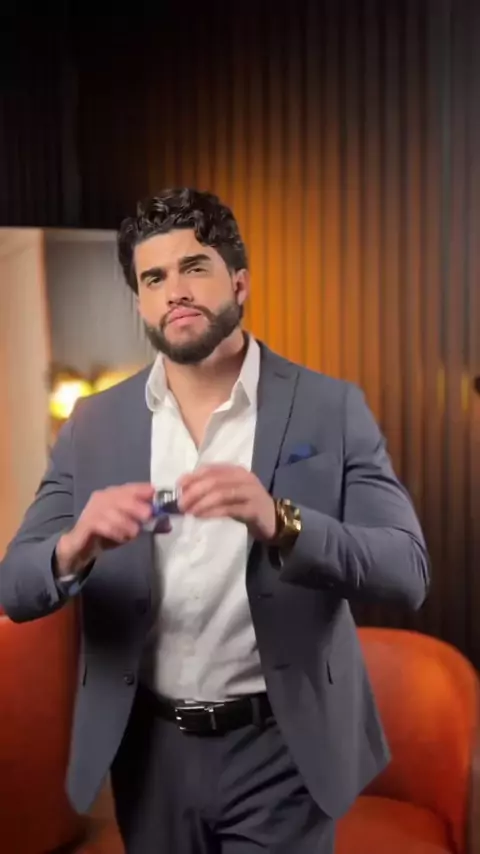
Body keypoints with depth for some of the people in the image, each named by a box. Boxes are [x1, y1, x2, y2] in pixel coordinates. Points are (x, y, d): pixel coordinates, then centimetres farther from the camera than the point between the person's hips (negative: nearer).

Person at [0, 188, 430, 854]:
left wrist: (279, 523, -31)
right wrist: (75, 548, -26)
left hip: (280, 750, -2)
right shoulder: (94, 424, -1)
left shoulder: (331, 408, -8)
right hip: (149, 748, 3)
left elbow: (407, 572, -13)